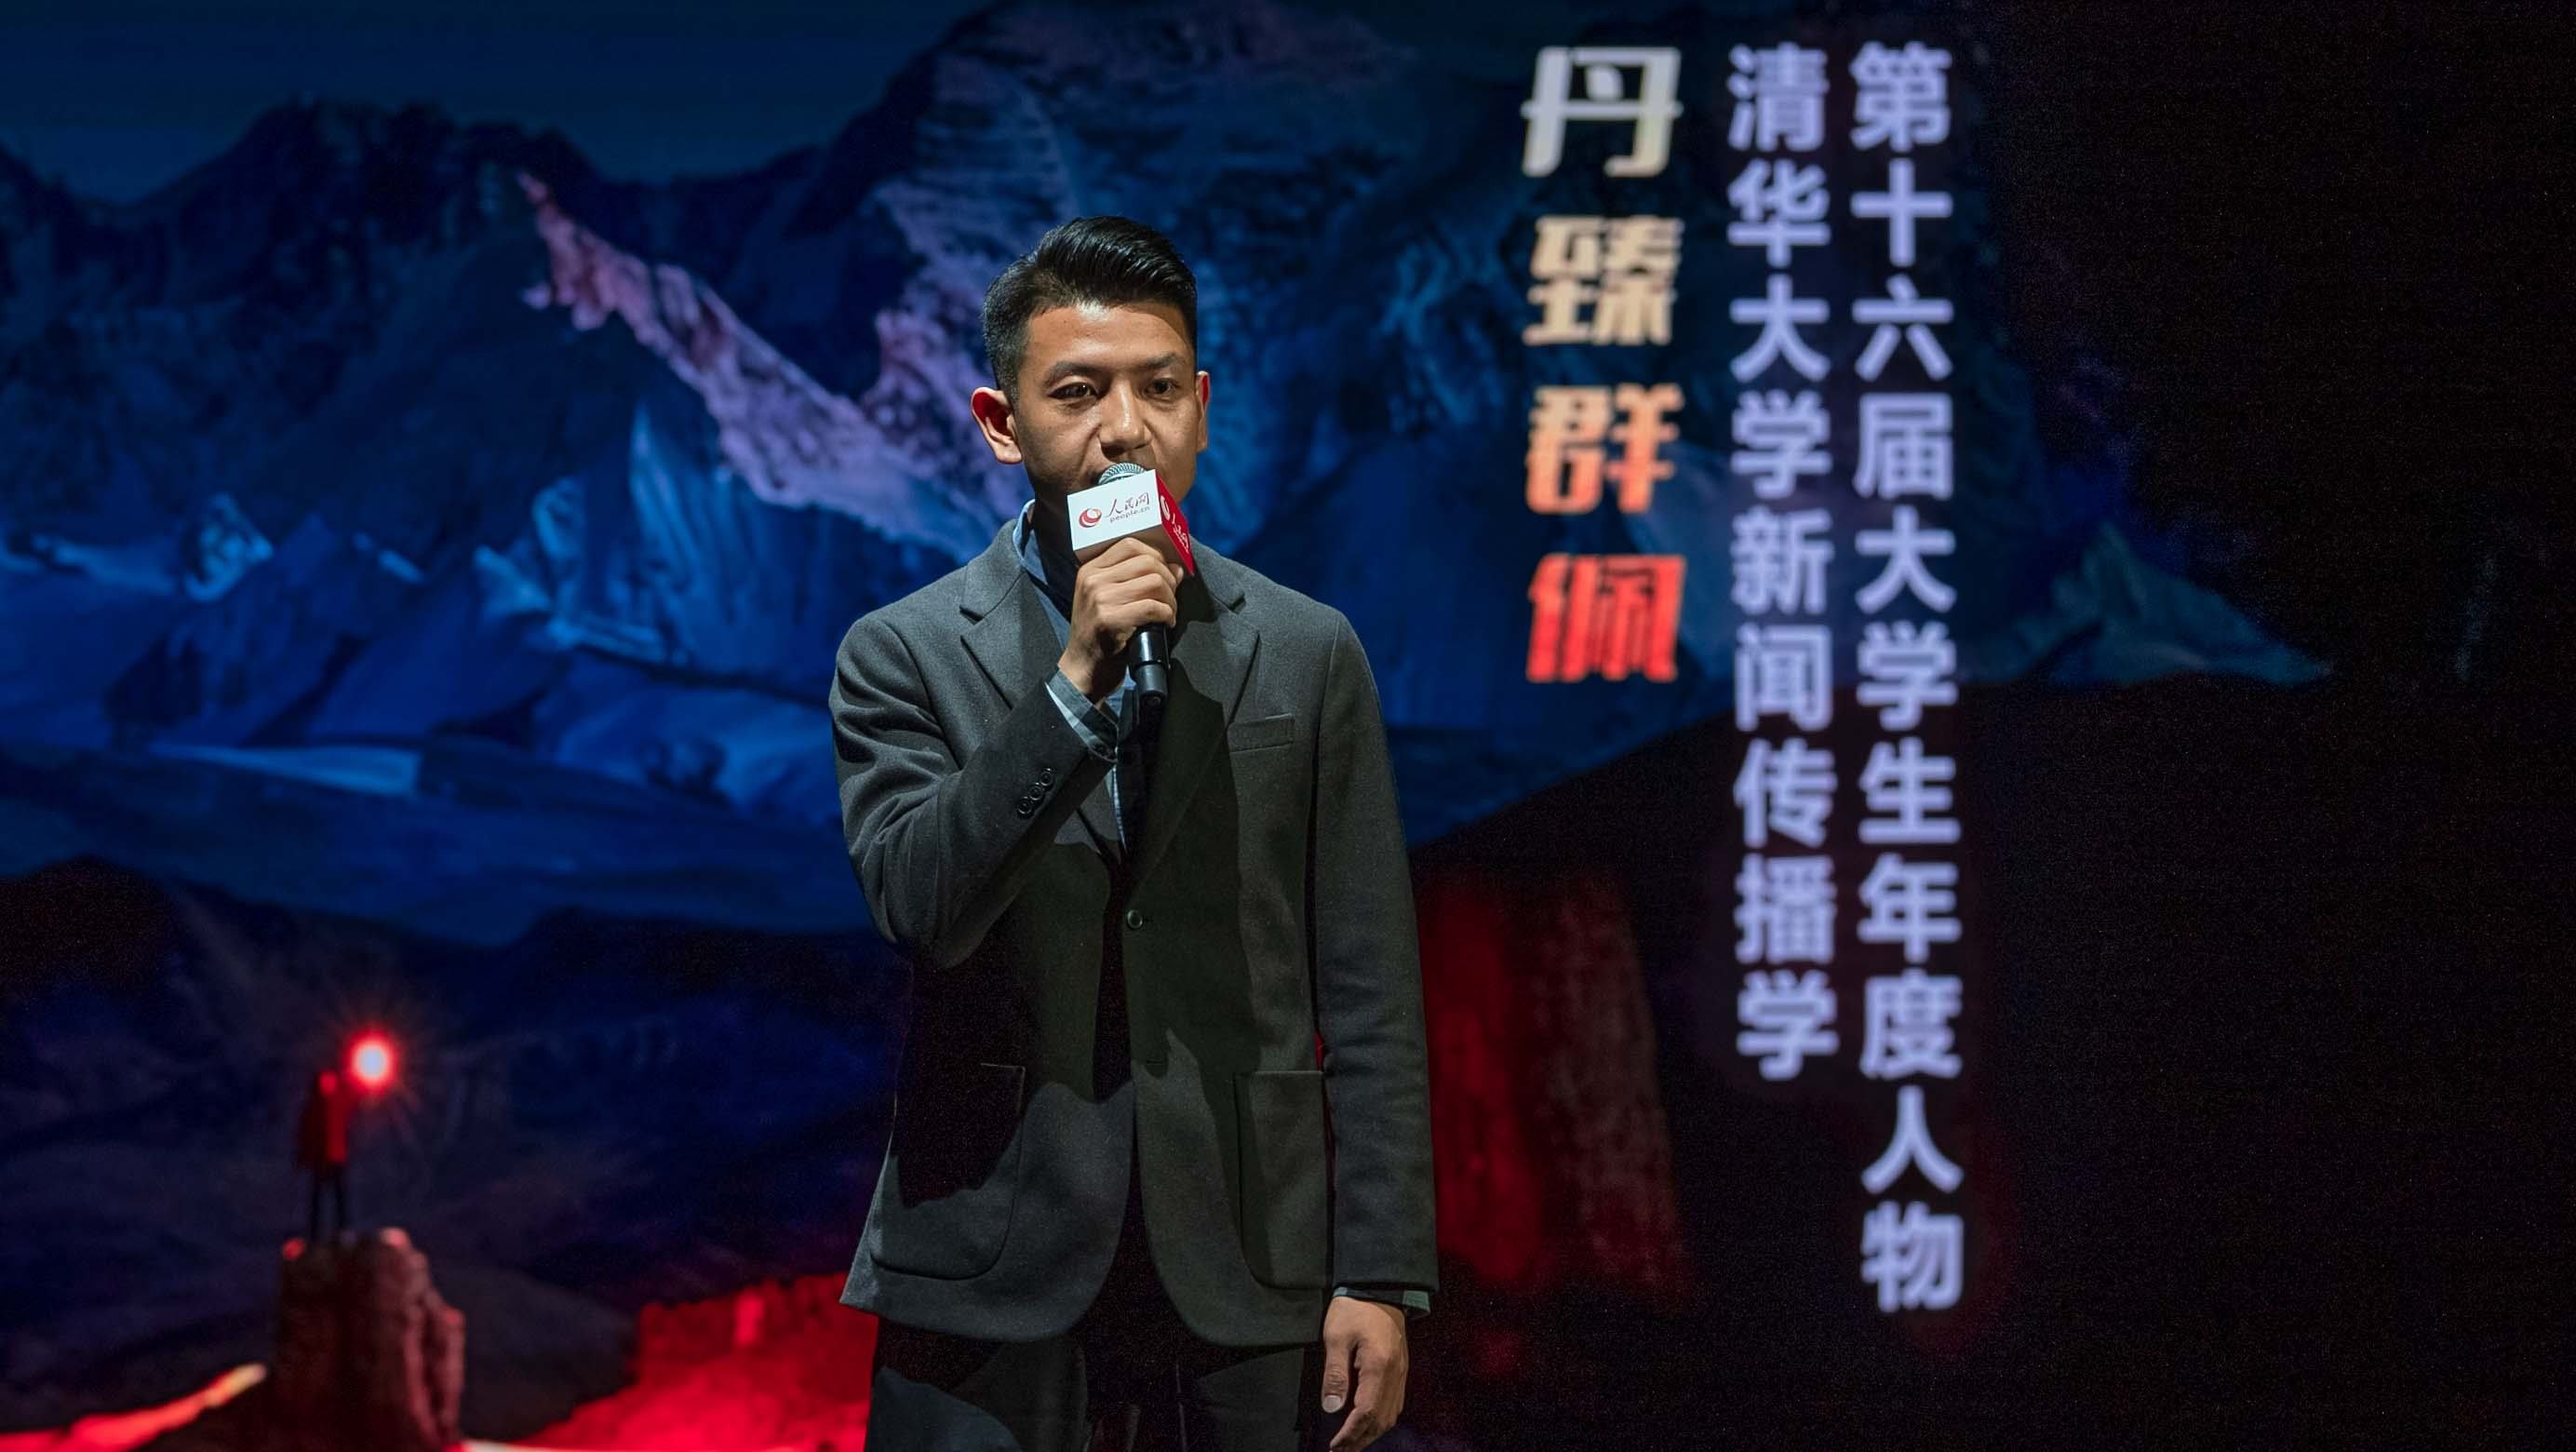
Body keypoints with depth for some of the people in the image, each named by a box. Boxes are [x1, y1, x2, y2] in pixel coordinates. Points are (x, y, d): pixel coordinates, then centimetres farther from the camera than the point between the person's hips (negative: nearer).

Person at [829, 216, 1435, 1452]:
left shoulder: (1307, 653, 7)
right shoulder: (905, 655, 4)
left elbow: (1368, 997, 5)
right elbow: (918, 907, -11)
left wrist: (1380, 1277, 0)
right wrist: (1075, 683, -18)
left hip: (1247, 1283, 1)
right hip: (996, 1285, -1)